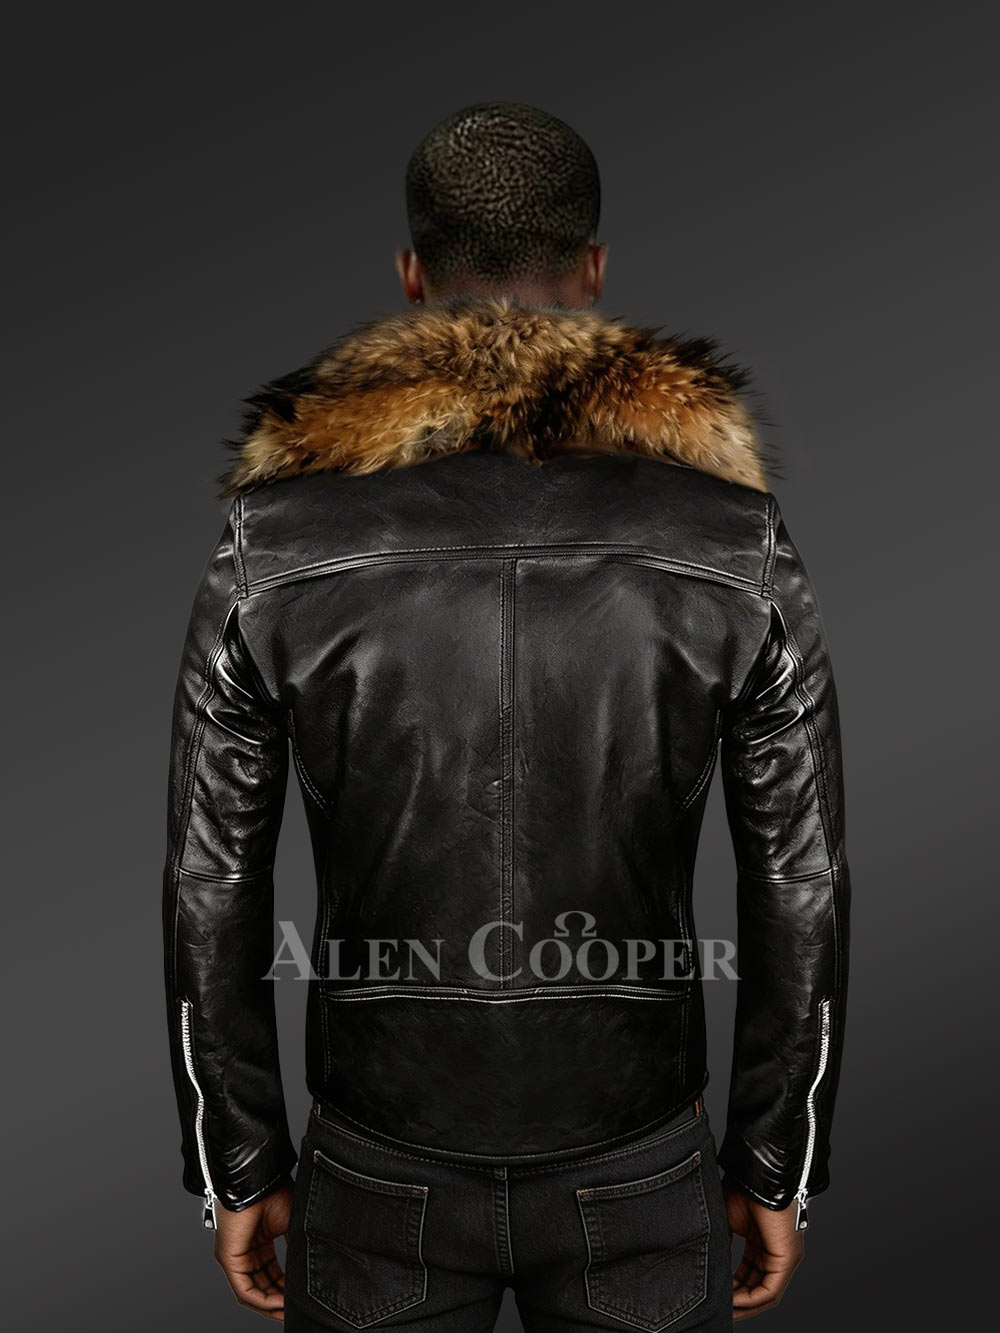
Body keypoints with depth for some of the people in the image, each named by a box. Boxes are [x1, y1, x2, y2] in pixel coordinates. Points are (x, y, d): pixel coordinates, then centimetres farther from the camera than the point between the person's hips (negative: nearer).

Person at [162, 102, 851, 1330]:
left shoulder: (272, 549, -15)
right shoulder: (738, 548, -14)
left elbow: (211, 896, -9)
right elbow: (800, 898, -8)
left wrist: (237, 1172, 6)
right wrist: (779, 1172, 7)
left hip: (382, 1179, 1)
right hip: (637, 1178, 1)